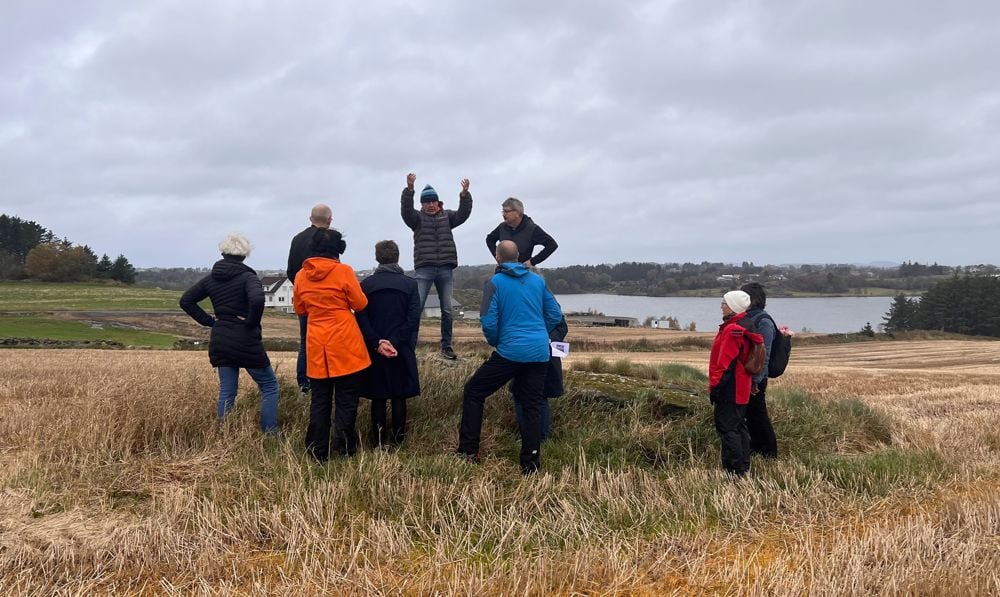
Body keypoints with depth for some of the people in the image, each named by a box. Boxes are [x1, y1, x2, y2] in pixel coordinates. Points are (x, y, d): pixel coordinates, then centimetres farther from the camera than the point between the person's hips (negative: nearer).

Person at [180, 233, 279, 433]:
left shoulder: (211, 278, 7)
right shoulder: (247, 277, -12)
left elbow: (186, 301, 9)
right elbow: (257, 300, -31)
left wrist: (209, 321, 7)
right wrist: (252, 322, -15)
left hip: (220, 342, 6)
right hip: (246, 342, -6)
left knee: (227, 391, 12)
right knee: (269, 386, 6)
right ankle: (270, 435, 2)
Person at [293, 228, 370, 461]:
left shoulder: (301, 275, 4)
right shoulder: (344, 271, -9)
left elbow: (300, 309, 15)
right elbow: (361, 304, -3)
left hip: (316, 347, 4)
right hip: (345, 346, -4)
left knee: (320, 400, 10)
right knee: (346, 400, 4)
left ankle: (318, 451, 13)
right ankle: (345, 448, 7)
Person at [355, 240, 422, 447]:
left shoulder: (366, 284, 0)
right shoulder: (410, 284, -2)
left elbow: (361, 319, -7)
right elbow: (413, 319, -10)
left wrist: (377, 343, -10)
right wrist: (396, 343, -11)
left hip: (374, 350, 1)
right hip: (402, 351, -1)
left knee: (378, 397, 8)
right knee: (399, 396, 8)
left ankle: (379, 439, 13)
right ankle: (397, 438, 13)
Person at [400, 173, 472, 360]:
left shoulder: (447, 216, 11)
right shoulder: (418, 217, 5)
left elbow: (463, 214, -4)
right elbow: (406, 210, -15)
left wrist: (465, 194, -21)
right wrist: (409, 188, -30)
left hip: (445, 269, 3)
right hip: (424, 269, -3)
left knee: (447, 310, 6)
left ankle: (446, 346, 16)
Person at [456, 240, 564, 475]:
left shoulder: (495, 282, -4)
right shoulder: (538, 280, 10)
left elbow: (488, 321, -9)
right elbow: (555, 314, 12)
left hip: (510, 352, -4)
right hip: (540, 353, 5)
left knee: (473, 391, 11)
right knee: (532, 406, 11)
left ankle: (469, 450, 11)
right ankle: (530, 463, 11)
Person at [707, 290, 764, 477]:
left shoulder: (732, 329, -19)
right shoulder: (746, 327, 13)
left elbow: (726, 363, -21)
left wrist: (715, 386, -16)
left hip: (729, 389, -10)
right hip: (741, 389, 10)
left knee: (727, 428, -6)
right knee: (739, 427, 16)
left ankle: (734, 471, -4)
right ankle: (743, 468, 23)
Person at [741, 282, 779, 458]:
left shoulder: (763, 322, -16)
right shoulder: (747, 319, 10)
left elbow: (764, 355, -19)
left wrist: (756, 380, -21)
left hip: (755, 378, -8)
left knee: (758, 414, 1)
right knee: (750, 414, 15)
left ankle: (770, 452, 13)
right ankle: (756, 446, 27)